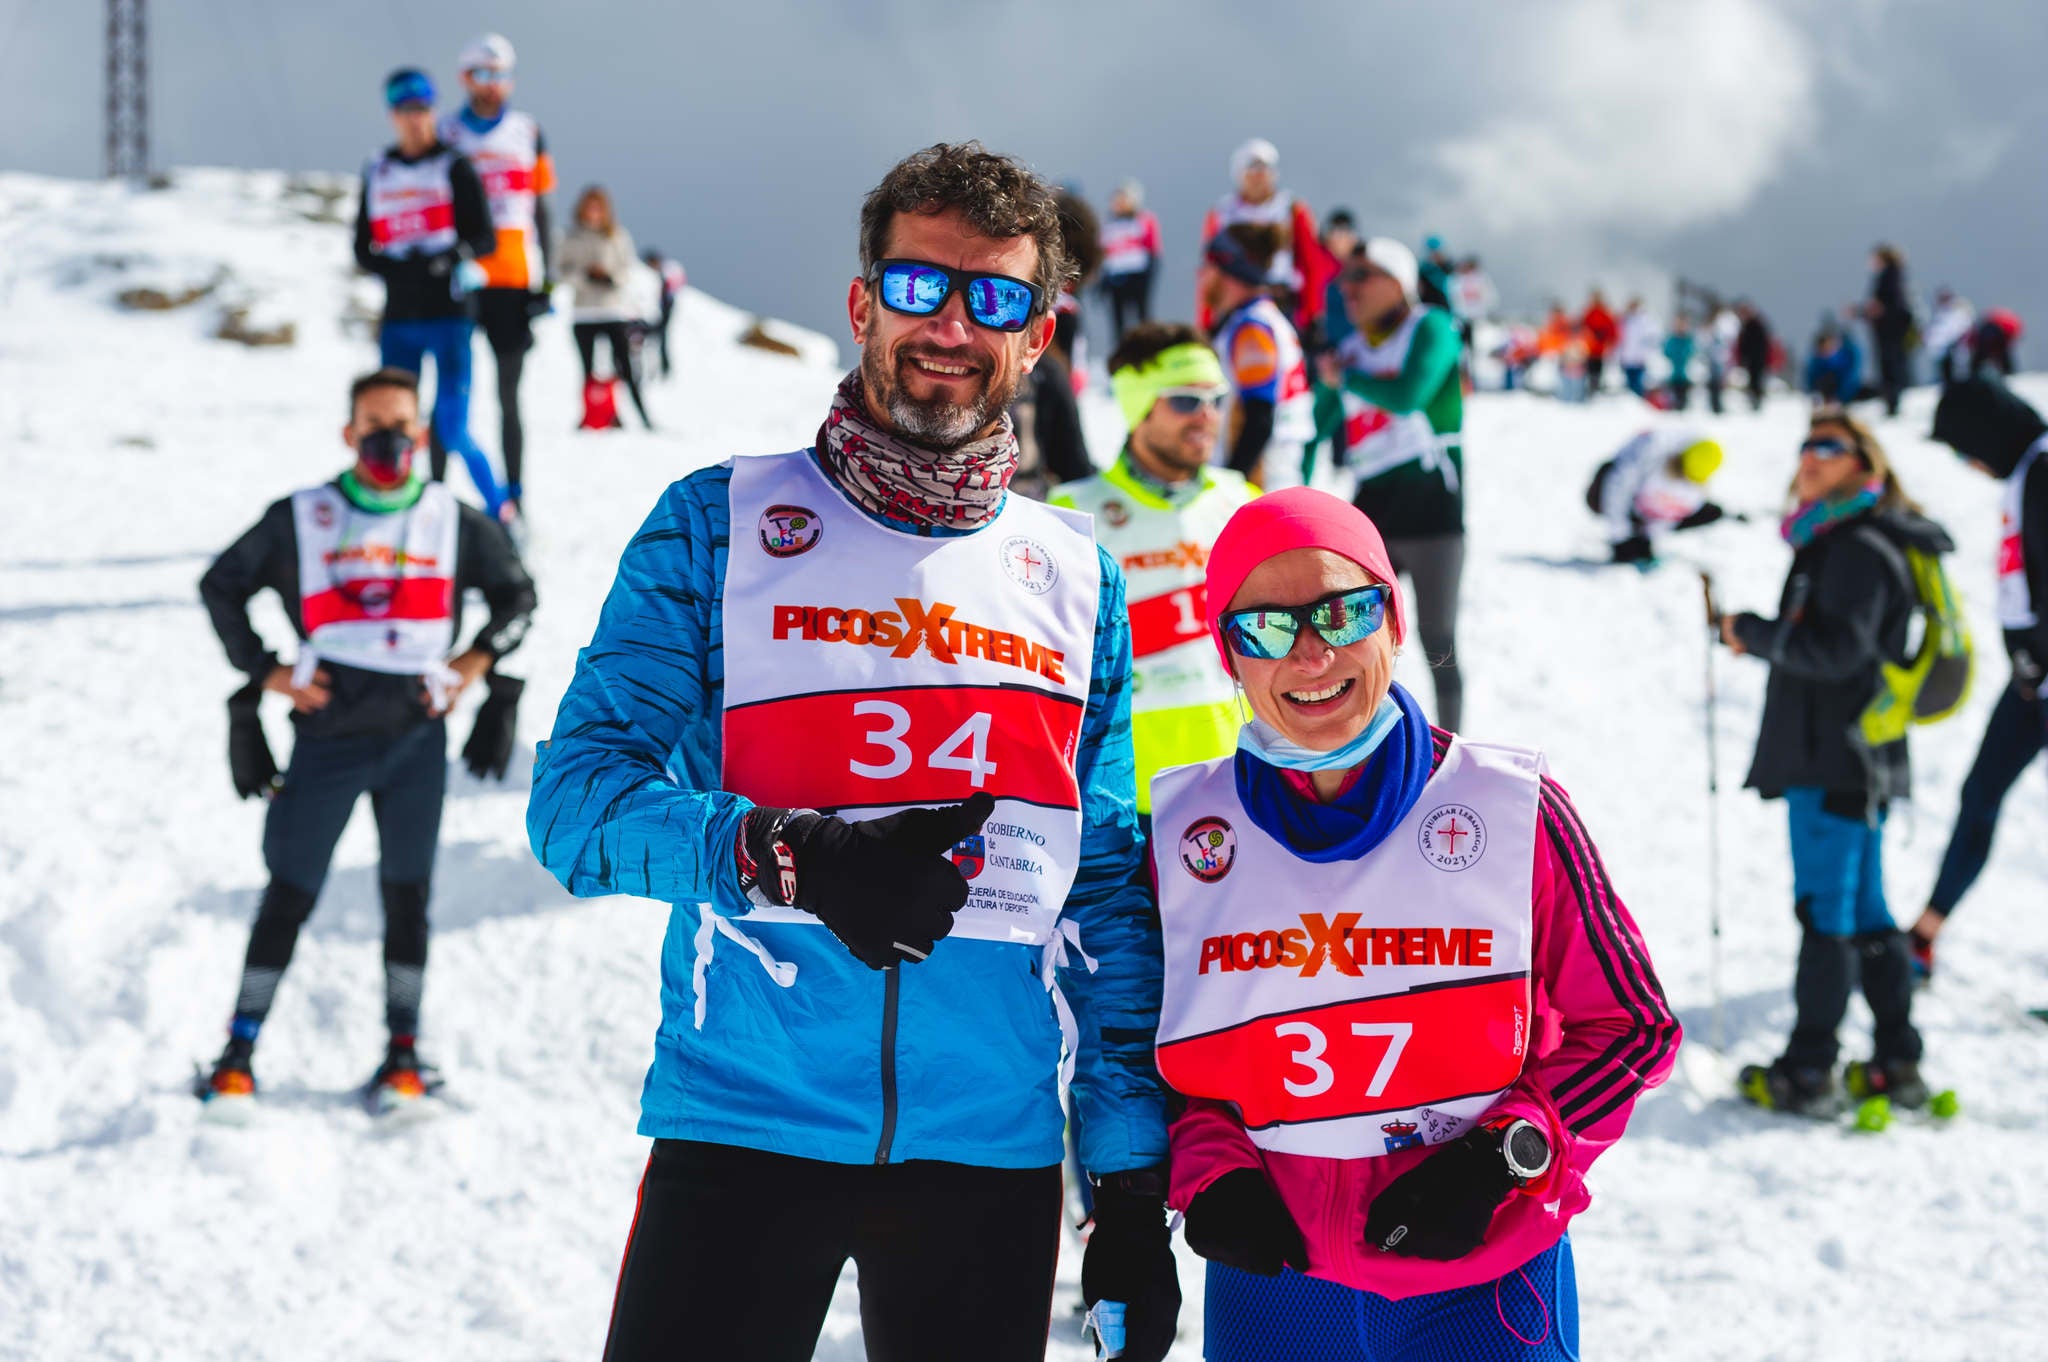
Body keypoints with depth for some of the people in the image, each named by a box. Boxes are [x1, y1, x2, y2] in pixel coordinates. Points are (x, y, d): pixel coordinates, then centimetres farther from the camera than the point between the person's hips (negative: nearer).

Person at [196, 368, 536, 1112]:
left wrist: (480, 658, -1)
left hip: (417, 736, 1)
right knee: (289, 894, 2)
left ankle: (404, 1052, 15)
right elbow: (221, 584, 9)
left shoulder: (457, 523, 3)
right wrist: (263, 670, 0)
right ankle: (239, 1053, 9)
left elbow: (517, 593, 15)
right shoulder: (300, 521, -1)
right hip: (327, 735, -1)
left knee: (407, 895, 6)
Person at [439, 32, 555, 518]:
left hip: (513, 282, 1)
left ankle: (514, 495, 14)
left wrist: (545, 282, 6)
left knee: (509, 395, 6)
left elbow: (541, 212, 12)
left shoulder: (528, 133, 9)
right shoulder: (446, 137, 6)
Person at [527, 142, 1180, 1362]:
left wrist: (1134, 1178, 7)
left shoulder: (1077, 579, 11)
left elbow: (1111, 896, 13)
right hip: (742, 1129, -2)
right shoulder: (718, 526, 3)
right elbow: (577, 802, -5)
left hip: (992, 1151, 3)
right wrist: (783, 859, -22)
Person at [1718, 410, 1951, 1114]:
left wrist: (1752, 631, -13)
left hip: (1842, 759, -10)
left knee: (1825, 910, -6)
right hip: (1826, 757, 10)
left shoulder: (1862, 548, -14)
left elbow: (1837, 649, -22)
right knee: (1863, 912, 13)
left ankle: (1808, 1071, -3)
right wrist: (1761, 640, 7)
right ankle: (1897, 1064, 18)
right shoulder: (1832, 542, 17)